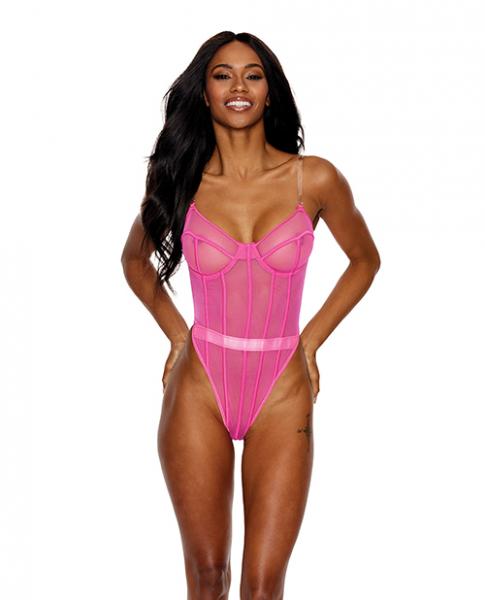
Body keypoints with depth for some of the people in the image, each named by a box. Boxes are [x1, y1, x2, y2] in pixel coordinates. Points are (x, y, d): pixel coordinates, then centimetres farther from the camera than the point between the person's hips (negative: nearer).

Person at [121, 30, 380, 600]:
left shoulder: (314, 179, -3)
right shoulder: (180, 180, 0)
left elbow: (365, 260, 13)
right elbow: (135, 258, 19)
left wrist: (310, 339, 8)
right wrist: (176, 333, 9)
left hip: (282, 393, 0)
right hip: (199, 387, 1)